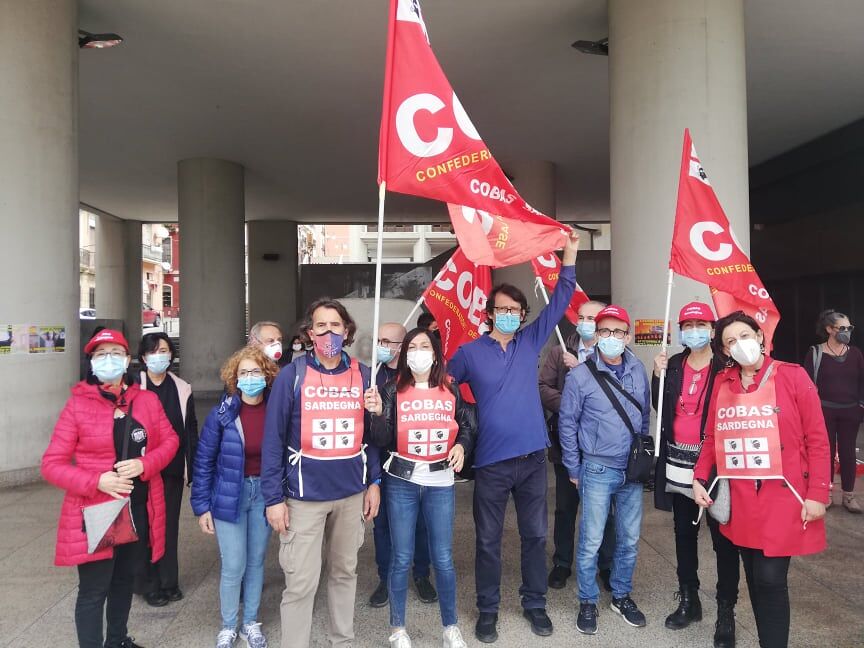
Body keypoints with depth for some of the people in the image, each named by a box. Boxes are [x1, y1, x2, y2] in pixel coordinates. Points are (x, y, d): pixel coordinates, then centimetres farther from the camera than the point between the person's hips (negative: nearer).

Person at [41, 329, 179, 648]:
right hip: (95, 512, -4)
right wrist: (97, 481, -23)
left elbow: (170, 440, 5)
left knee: (125, 578, 21)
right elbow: (51, 464, -8)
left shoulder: (147, 400, 2)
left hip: (140, 510, 4)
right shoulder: (77, 405, -8)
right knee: (94, 589, 2)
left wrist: (143, 464, -15)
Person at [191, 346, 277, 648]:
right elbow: (204, 461, -6)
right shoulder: (222, 413, -13)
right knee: (233, 566, 4)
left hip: (263, 493, 2)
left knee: (256, 561, 14)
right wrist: (202, 506, -6)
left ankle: (250, 623, 34)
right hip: (229, 496, -2)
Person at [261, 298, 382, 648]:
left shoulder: (363, 375, 1)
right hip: (305, 495, -3)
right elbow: (273, 439, -7)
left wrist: (374, 481, 5)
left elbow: (371, 432, 8)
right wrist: (274, 497, -9)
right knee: (301, 583, 3)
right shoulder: (291, 375, -8)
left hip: (352, 492, 4)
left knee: (345, 571, 18)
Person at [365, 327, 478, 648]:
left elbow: (468, 426, 11)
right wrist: (378, 413, -25)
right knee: (402, 558, 8)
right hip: (402, 481, -1)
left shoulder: (451, 389, 2)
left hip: (441, 482, 1)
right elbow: (382, 441, -7)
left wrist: (461, 445, -9)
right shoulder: (393, 389, -3)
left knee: (443, 558, 8)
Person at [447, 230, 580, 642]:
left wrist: (570, 256, -2)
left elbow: (559, 303, 3)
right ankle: (487, 609, 27)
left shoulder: (531, 342, 4)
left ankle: (534, 603, 33)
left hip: (532, 457, 3)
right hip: (491, 461, -2)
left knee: (535, 535, 15)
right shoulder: (469, 352, -3)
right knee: (488, 540, 10)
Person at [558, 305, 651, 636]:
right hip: (597, 471, -4)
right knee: (591, 541, 3)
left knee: (629, 540, 15)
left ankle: (621, 596, 34)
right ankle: (588, 602, 22)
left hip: (633, 471, 4)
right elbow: (567, 424, -4)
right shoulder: (580, 376, -10)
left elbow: (645, 415, 13)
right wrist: (574, 470, -1)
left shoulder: (638, 369, 2)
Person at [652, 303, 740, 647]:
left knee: (723, 539, 5)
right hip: (677, 465, 5)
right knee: (684, 534, 17)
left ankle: (726, 612, 19)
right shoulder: (673, 365, 7)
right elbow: (661, 408, 8)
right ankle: (688, 599, 32)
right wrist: (658, 376, -3)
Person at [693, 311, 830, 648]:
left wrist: (817, 494, -10)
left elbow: (817, 439, -6)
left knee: (770, 579, -5)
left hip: (783, 497, -4)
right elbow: (712, 437, 9)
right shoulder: (722, 382, 5)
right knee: (754, 578, 13)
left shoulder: (793, 376, -6)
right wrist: (699, 478, -2)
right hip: (740, 499, 4)